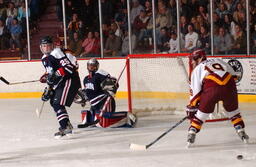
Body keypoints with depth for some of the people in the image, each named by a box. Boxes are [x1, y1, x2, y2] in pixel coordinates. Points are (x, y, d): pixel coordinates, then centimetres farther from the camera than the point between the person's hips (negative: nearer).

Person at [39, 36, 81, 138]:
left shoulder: (57, 53, -17)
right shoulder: (45, 58, 14)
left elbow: (69, 66, -25)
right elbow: (50, 73, 22)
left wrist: (57, 74, -33)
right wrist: (49, 89, 17)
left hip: (70, 79, -11)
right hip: (60, 82, 11)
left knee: (58, 103, -19)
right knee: (53, 102, 20)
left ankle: (66, 128, -24)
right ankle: (67, 124, 32)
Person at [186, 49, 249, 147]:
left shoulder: (197, 69, 24)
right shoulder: (218, 61, 34)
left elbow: (195, 91, 17)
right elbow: (233, 75, 29)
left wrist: (191, 108, 21)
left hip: (212, 88, -3)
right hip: (229, 86, 3)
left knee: (202, 112, 14)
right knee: (233, 110, 24)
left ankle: (192, 133, 8)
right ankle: (241, 132, 19)